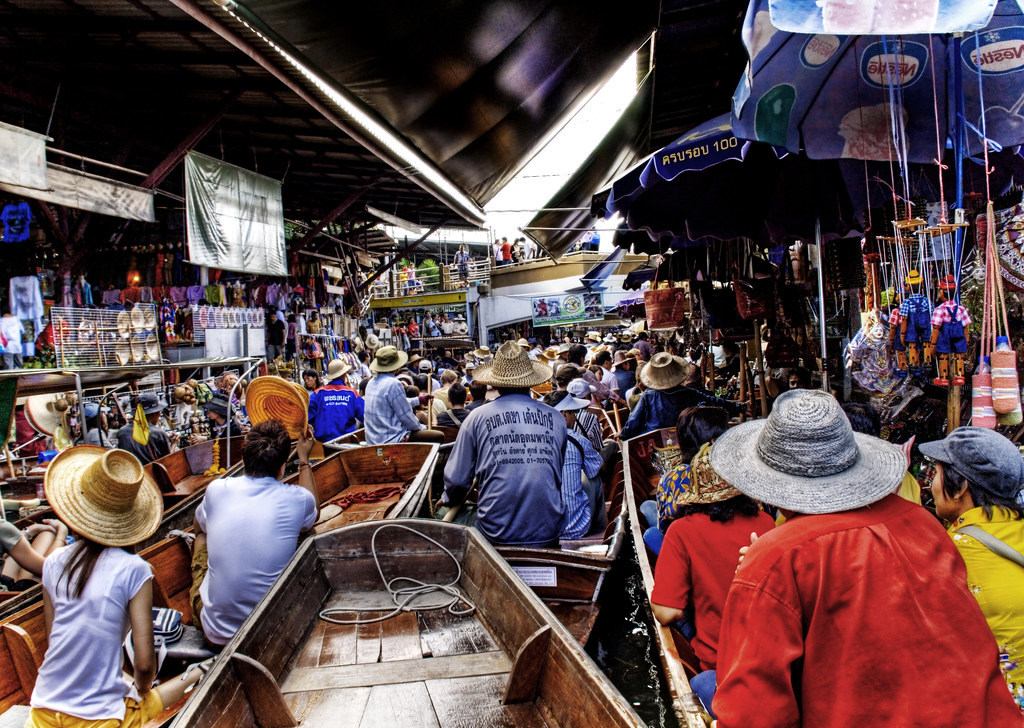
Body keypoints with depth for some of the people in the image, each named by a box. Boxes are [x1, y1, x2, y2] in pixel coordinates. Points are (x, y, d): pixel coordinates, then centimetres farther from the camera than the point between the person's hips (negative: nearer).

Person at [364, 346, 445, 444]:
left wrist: (419, 400, 28)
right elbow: (406, 416, -14)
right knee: (439, 436, -6)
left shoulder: (371, 383, 9)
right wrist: (420, 427, 4)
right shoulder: (393, 384, -18)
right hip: (392, 439, -10)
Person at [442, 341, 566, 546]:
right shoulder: (556, 418, 4)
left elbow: (457, 480, 2)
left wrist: (448, 499, 25)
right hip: (548, 534, 3)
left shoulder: (477, 418, -2)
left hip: (497, 533, -3)